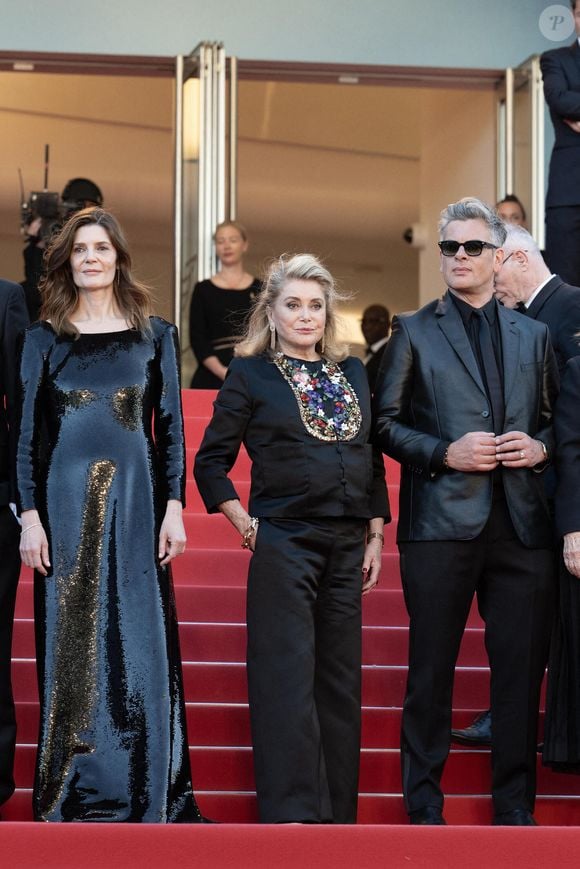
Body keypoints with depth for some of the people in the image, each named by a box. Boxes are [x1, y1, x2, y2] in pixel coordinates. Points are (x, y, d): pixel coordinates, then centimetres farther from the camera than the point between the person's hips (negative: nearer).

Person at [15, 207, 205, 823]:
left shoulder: (154, 335, 7)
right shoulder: (44, 338, 7)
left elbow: (171, 427, 5)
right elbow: (28, 432, 4)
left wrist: (173, 507, -4)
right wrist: (30, 515, -4)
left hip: (137, 501, 0)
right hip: (67, 501, 0)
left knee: (140, 644, 1)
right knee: (70, 645, 3)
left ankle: (147, 794, 9)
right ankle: (73, 794, 12)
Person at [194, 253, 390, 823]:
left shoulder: (353, 371, 13)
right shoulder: (251, 374, 1)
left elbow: (372, 458, 16)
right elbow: (211, 461, 4)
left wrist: (375, 535, 11)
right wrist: (245, 523, -4)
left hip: (347, 544, 5)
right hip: (283, 543, -5)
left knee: (340, 679, 7)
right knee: (288, 676, -6)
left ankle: (337, 810, 14)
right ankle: (293, 812, -3)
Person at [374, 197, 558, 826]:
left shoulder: (533, 335, 15)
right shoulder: (414, 332, 7)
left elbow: (556, 417, 18)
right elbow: (386, 422, 3)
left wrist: (540, 447, -4)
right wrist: (445, 453, -11)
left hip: (521, 523, 3)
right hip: (442, 521, -2)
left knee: (521, 668, 4)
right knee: (432, 668, 3)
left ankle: (515, 807, 14)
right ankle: (424, 803, 14)